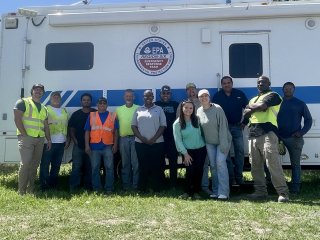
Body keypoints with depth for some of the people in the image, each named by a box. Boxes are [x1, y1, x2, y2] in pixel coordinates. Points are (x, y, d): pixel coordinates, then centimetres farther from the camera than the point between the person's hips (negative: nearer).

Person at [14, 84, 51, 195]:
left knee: (35, 164, 7)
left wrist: (49, 140, 13)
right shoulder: (23, 102, 1)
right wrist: (25, 134, -13)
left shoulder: (44, 108, 19)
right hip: (26, 137, -6)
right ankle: (21, 191, -4)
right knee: (26, 163, -12)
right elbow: (17, 119, -9)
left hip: (40, 139, 6)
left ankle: (31, 189, 16)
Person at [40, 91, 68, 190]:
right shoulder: (46, 109, 1)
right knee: (45, 164, -3)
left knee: (57, 164, 10)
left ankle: (53, 184, 19)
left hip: (61, 142, 6)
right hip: (49, 141, -6)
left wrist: (67, 138, 11)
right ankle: (44, 185, 4)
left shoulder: (64, 111, 18)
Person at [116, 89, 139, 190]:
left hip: (135, 138, -2)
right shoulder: (119, 109, 9)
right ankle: (126, 183, 16)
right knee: (125, 163, 8)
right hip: (123, 138, 3)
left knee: (136, 162, -2)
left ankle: (135, 183, 7)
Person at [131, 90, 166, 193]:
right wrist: (141, 138, -8)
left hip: (157, 143, -1)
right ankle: (142, 190, 13)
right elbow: (133, 125, 6)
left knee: (157, 167, 1)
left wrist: (154, 139, -10)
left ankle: (157, 190, 10)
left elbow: (163, 125, 0)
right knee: (143, 167, 4)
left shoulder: (159, 109, 6)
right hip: (141, 143, 1)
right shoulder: (138, 110, 10)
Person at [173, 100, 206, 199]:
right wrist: (185, 154, -11)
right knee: (190, 171, -7)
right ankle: (188, 191, 12)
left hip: (201, 149, 2)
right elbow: (178, 140, -7)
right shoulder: (177, 124, -7)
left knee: (199, 171, 2)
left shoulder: (197, 119, 0)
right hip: (188, 151, -2)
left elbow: (201, 133, 8)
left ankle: (196, 192, 16)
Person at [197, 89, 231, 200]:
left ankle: (223, 192, -14)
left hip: (222, 141, -5)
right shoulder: (199, 111, 0)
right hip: (209, 143, 5)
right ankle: (215, 191, 11)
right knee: (213, 165, 4)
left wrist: (223, 144, -22)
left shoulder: (217, 109, -15)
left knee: (220, 162, -15)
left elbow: (223, 127, -18)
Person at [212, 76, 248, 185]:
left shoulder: (239, 94, 0)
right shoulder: (217, 96, -1)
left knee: (240, 151, 1)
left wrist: (244, 122, 1)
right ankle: (231, 178, 8)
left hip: (237, 127, 1)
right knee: (226, 152, 0)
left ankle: (239, 177, 11)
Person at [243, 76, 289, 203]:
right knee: (255, 165, 6)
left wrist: (251, 107, 7)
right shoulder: (253, 99, 27)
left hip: (267, 133, -7)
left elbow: (261, 105, -12)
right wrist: (256, 108, -2)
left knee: (273, 163, -14)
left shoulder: (273, 95, 5)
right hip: (253, 134, 7)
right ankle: (260, 191, 13)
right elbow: (245, 113, 14)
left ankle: (283, 192, -10)